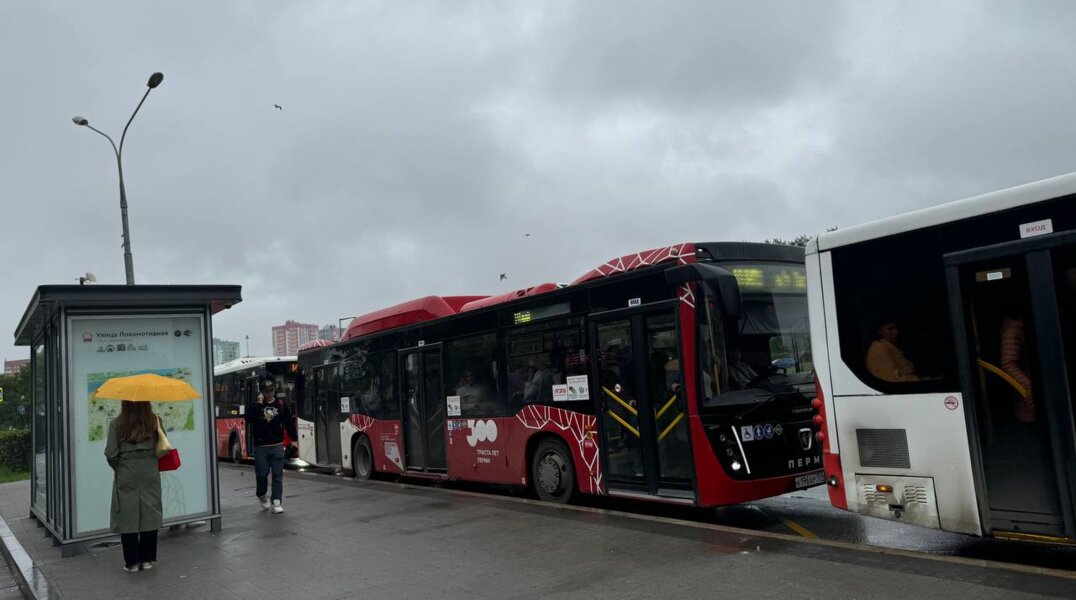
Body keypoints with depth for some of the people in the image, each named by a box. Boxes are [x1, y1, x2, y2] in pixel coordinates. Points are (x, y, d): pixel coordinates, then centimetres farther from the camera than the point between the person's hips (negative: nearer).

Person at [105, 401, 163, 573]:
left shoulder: (116, 424, -6)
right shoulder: (155, 421, -4)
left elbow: (111, 454, -5)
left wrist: (118, 467, 12)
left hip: (126, 476, -1)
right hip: (150, 475, 1)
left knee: (128, 517, 6)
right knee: (150, 516, 8)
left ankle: (132, 562, 11)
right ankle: (147, 559, 14)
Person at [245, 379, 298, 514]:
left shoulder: (281, 405, 3)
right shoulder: (256, 405, 1)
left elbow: (289, 422, 6)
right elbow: (249, 419, -16)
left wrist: (294, 437, 2)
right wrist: (257, 404, -19)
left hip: (277, 446, 1)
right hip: (261, 446, 0)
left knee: (278, 475, -2)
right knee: (261, 474, 3)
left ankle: (277, 502, -1)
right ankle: (262, 497, 29)